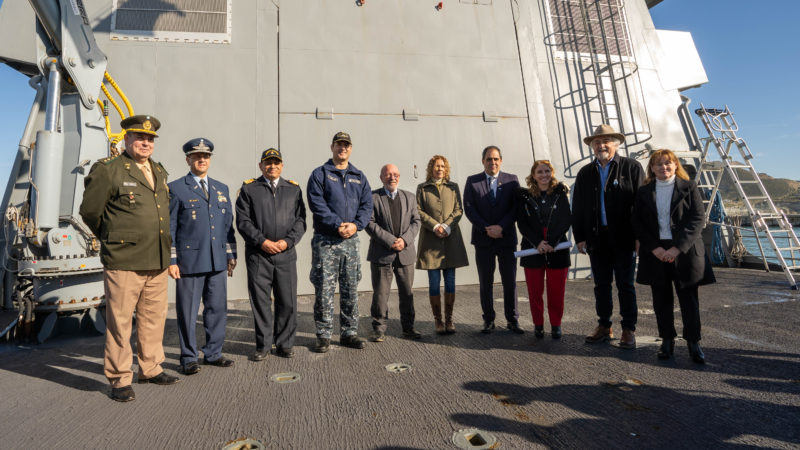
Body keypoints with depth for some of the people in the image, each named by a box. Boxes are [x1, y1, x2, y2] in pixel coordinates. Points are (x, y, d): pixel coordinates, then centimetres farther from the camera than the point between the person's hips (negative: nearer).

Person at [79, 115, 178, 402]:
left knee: (154, 319, 14)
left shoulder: (160, 172, 15)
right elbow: (89, 211, -1)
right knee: (120, 322, 3)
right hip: (124, 262, -6)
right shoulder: (107, 169, -5)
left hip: (157, 262, 6)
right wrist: (111, 239, 10)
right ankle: (119, 379, 17)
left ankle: (150, 369, 29)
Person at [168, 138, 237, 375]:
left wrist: (231, 255, 11)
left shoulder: (222, 189, 15)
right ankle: (189, 358, 20)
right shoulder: (176, 189, 1)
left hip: (217, 262, 5)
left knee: (217, 309, 10)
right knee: (188, 312, 5)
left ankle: (213, 353, 24)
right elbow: (169, 227, -2)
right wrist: (171, 260, -7)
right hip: (189, 261, -4)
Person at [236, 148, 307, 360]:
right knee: (260, 301, 4)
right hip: (258, 255, -1)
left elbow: (300, 220, 8)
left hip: (286, 254, 1)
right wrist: (262, 241, -10)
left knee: (287, 302, 5)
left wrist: (288, 241, -7)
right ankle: (263, 345, 19)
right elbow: (243, 221, 1)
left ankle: (285, 344, 20)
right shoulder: (249, 189, 8)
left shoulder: (294, 189, 13)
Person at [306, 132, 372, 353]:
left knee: (350, 290, 10)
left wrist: (355, 225, -12)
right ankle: (323, 335, 12)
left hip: (351, 240, 4)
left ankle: (349, 333, 22)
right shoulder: (320, 174, 2)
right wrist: (338, 225, -18)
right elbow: (317, 205, -9)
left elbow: (367, 205, 6)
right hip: (325, 241, -4)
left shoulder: (359, 177, 15)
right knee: (324, 290, -1)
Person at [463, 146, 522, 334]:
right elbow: (469, 209, -3)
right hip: (483, 240, 0)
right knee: (486, 283, 8)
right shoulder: (472, 181, 4)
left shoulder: (512, 180, 5)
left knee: (510, 282, 5)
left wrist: (501, 227, -14)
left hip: (507, 238, 0)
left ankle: (512, 320, 18)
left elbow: (516, 208, -2)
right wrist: (486, 229, -13)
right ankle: (488, 320, 19)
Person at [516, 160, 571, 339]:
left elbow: (566, 220, -1)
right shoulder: (525, 196, 5)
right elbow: (522, 223, 0)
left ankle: (556, 324, 20)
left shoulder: (561, 193, 5)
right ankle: (538, 324, 19)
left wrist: (551, 243, -12)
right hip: (533, 250, 0)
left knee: (556, 290, 4)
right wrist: (538, 243, -12)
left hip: (557, 249, 0)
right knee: (535, 290, 4)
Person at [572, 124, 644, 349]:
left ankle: (629, 330, 17)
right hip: (596, 238, 3)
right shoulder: (585, 173, 11)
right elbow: (577, 208, 10)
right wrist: (579, 237, 4)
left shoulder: (632, 167, 1)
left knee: (625, 285, 5)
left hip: (623, 238, -3)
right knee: (601, 285, 10)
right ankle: (604, 326, 22)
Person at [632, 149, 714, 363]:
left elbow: (698, 219, -5)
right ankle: (667, 341, 18)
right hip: (656, 253, 2)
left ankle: (694, 343, 16)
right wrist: (655, 248, -9)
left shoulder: (689, 188, 2)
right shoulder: (644, 192, 8)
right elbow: (637, 223, 4)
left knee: (689, 299, 3)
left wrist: (677, 248, -14)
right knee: (661, 300, 7)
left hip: (684, 252, -2)